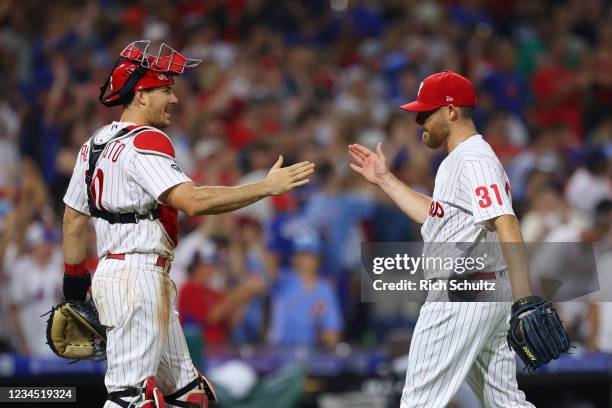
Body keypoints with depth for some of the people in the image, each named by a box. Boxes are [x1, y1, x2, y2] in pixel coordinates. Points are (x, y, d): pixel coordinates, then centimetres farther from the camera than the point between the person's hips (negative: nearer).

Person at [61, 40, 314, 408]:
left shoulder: (96, 144, 16)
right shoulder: (145, 143, -13)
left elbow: (74, 218, 20)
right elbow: (192, 201, -25)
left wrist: (74, 280, 25)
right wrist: (266, 187, -22)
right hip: (137, 278, -10)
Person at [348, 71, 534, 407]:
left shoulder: (473, 160, -16)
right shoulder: (459, 159, 17)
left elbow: (507, 227, -26)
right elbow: (434, 215, 29)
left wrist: (525, 304, -34)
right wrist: (385, 180, 28)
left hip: (460, 300, -11)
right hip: (489, 293, 11)